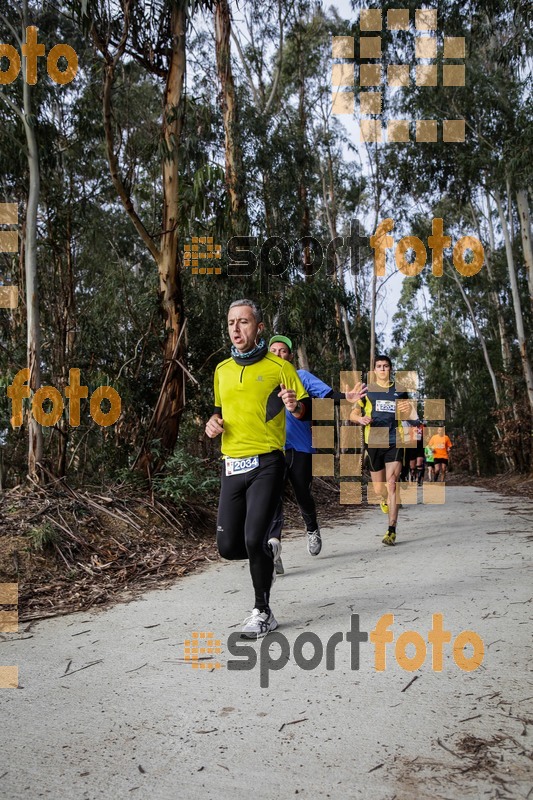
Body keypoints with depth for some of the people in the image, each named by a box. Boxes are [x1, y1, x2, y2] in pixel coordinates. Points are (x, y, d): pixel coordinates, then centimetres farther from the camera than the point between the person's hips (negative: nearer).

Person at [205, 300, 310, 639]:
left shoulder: (279, 367, -2)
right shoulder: (222, 370, 13)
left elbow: (307, 409, 0)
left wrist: (296, 407, -23)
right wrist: (214, 421, 4)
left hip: (266, 464, -5)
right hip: (232, 466, 5)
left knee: (254, 538, -16)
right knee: (228, 546, 4)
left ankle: (263, 612, 6)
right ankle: (267, 554, 39)